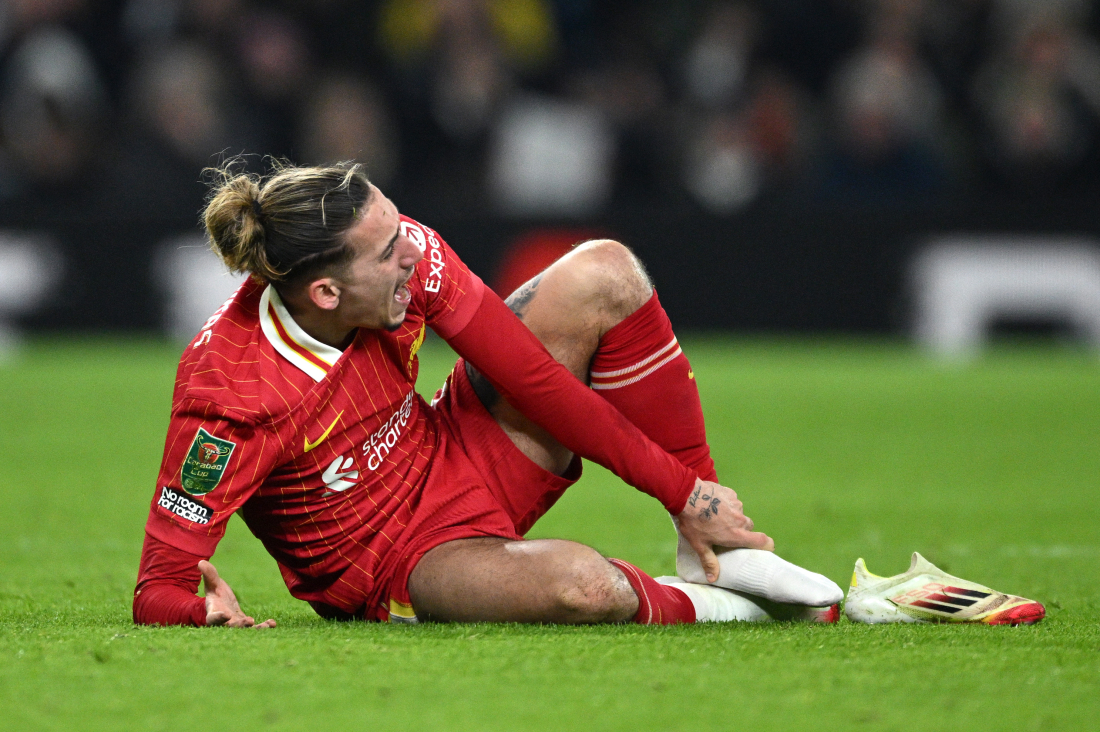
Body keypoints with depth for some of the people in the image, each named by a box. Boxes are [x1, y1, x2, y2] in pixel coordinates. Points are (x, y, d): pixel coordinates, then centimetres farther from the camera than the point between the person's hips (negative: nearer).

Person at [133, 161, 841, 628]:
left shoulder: (405, 255, -18)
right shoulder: (226, 393, -32)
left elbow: (532, 375, -9)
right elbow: (158, 591, -25)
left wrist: (683, 489, -8)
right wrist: (206, 615, -50)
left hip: (457, 464, 6)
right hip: (393, 569, -6)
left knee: (603, 274, -12)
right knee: (583, 584, -39)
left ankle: (718, 548, 1)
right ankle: (702, 606, -1)